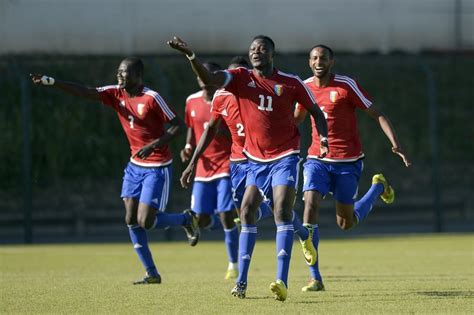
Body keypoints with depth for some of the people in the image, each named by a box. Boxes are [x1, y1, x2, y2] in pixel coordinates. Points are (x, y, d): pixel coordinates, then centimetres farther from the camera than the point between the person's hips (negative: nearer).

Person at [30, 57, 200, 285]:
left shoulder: (152, 98, -17)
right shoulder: (116, 94, 0)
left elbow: (178, 125, -14)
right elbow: (85, 92, -10)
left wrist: (153, 145, -25)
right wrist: (49, 82, -21)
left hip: (157, 167, -7)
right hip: (135, 165, 7)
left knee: (145, 221, -11)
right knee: (131, 219, 1)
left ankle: (186, 219, 18)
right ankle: (152, 274, 9)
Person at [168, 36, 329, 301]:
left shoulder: (290, 82, -5)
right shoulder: (242, 78, -2)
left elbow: (316, 111, 5)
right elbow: (209, 78, -18)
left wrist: (324, 137, -13)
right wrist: (190, 55, -35)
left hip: (285, 157, -4)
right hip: (256, 159, 4)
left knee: (282, 210, -17)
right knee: (247, 211, 2)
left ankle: (282, 282, -23)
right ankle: (241, 280, 11)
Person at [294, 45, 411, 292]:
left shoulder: (346, 85, -10)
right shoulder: (306, 87, 5)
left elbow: (377, 115, -9)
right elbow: (296, 119, 24)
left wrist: (395, 144, -21)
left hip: (347, 162, -3)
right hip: (317, 160, 3)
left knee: (346, 223, 5)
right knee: (310, 204, -19)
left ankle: (378, 187, 35)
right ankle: (315, 278, -16)